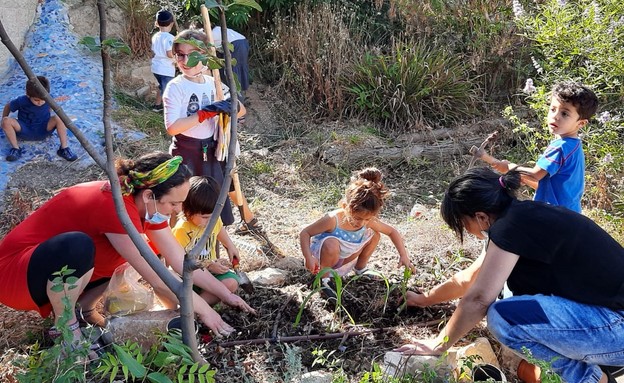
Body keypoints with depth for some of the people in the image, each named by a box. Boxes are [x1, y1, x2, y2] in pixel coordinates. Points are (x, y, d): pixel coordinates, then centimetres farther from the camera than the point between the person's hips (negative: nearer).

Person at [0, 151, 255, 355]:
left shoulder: (144, 204, -8)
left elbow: (183, 263, -1)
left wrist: (227, 296, 0)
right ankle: (65, 329, -12)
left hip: (61, 267, 8)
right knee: (78, 245, -37)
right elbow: (159, 282, -27)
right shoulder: (117, 207, -34)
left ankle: (83, 306, 9)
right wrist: (204, 310, -15)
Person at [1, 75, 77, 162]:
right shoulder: (21, 101, -18)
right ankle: (15, 149, -20)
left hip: (43, 131, 0)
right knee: (7, 121, -28)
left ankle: (64, 148, -26)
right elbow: (7, 107, 3)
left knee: (59, 118, -27)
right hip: (24, 131, 0)